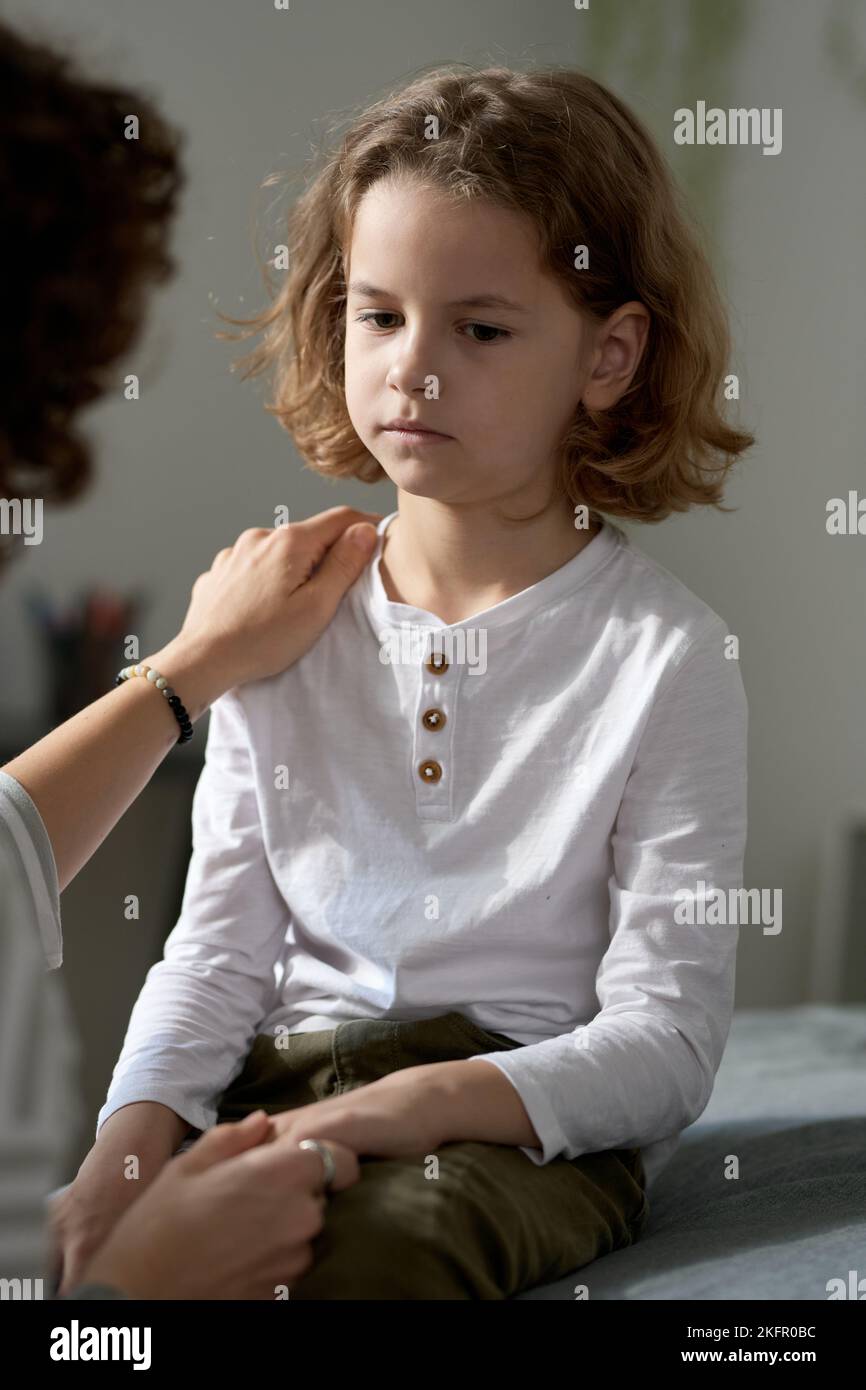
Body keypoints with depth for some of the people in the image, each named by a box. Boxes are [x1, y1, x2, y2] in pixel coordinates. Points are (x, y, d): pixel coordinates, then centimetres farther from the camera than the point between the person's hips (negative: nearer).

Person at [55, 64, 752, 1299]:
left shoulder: (664, 655, -5)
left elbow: (666, 1040, -9)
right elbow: (221, 944, 8)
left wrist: (421, 1103, -24)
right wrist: (134, 1133, -10)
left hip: (529, 1116, -3)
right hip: (284, 1079, 4)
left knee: (392, 1234, -36)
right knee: (85, 1235, -25)